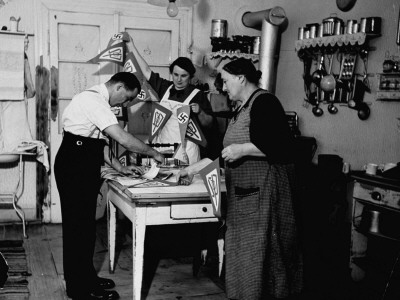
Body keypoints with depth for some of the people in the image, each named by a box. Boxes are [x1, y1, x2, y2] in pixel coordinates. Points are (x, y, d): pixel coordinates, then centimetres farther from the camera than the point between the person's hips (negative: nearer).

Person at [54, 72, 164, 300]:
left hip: (84, 168, 10)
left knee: (85, 223, 16)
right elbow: (123, 139, -24)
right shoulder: (93, 100, -19)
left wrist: (119, 167, 11)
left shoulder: (97, 100, 14)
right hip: (74, 167, -10)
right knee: (78, 225, -2)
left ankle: (85, 277, 28)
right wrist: (154, 153, -12)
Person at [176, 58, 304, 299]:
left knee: (261, 249, -4)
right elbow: (224, 149, 22)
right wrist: (194, 168, 21)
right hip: (244, 192, 9)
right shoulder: (241, 109, 17)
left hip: (265, 190, -9)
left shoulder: (264, 102, -10)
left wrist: (243, 149, -19)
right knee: (243, 248, 11)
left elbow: (283, 145, -20)